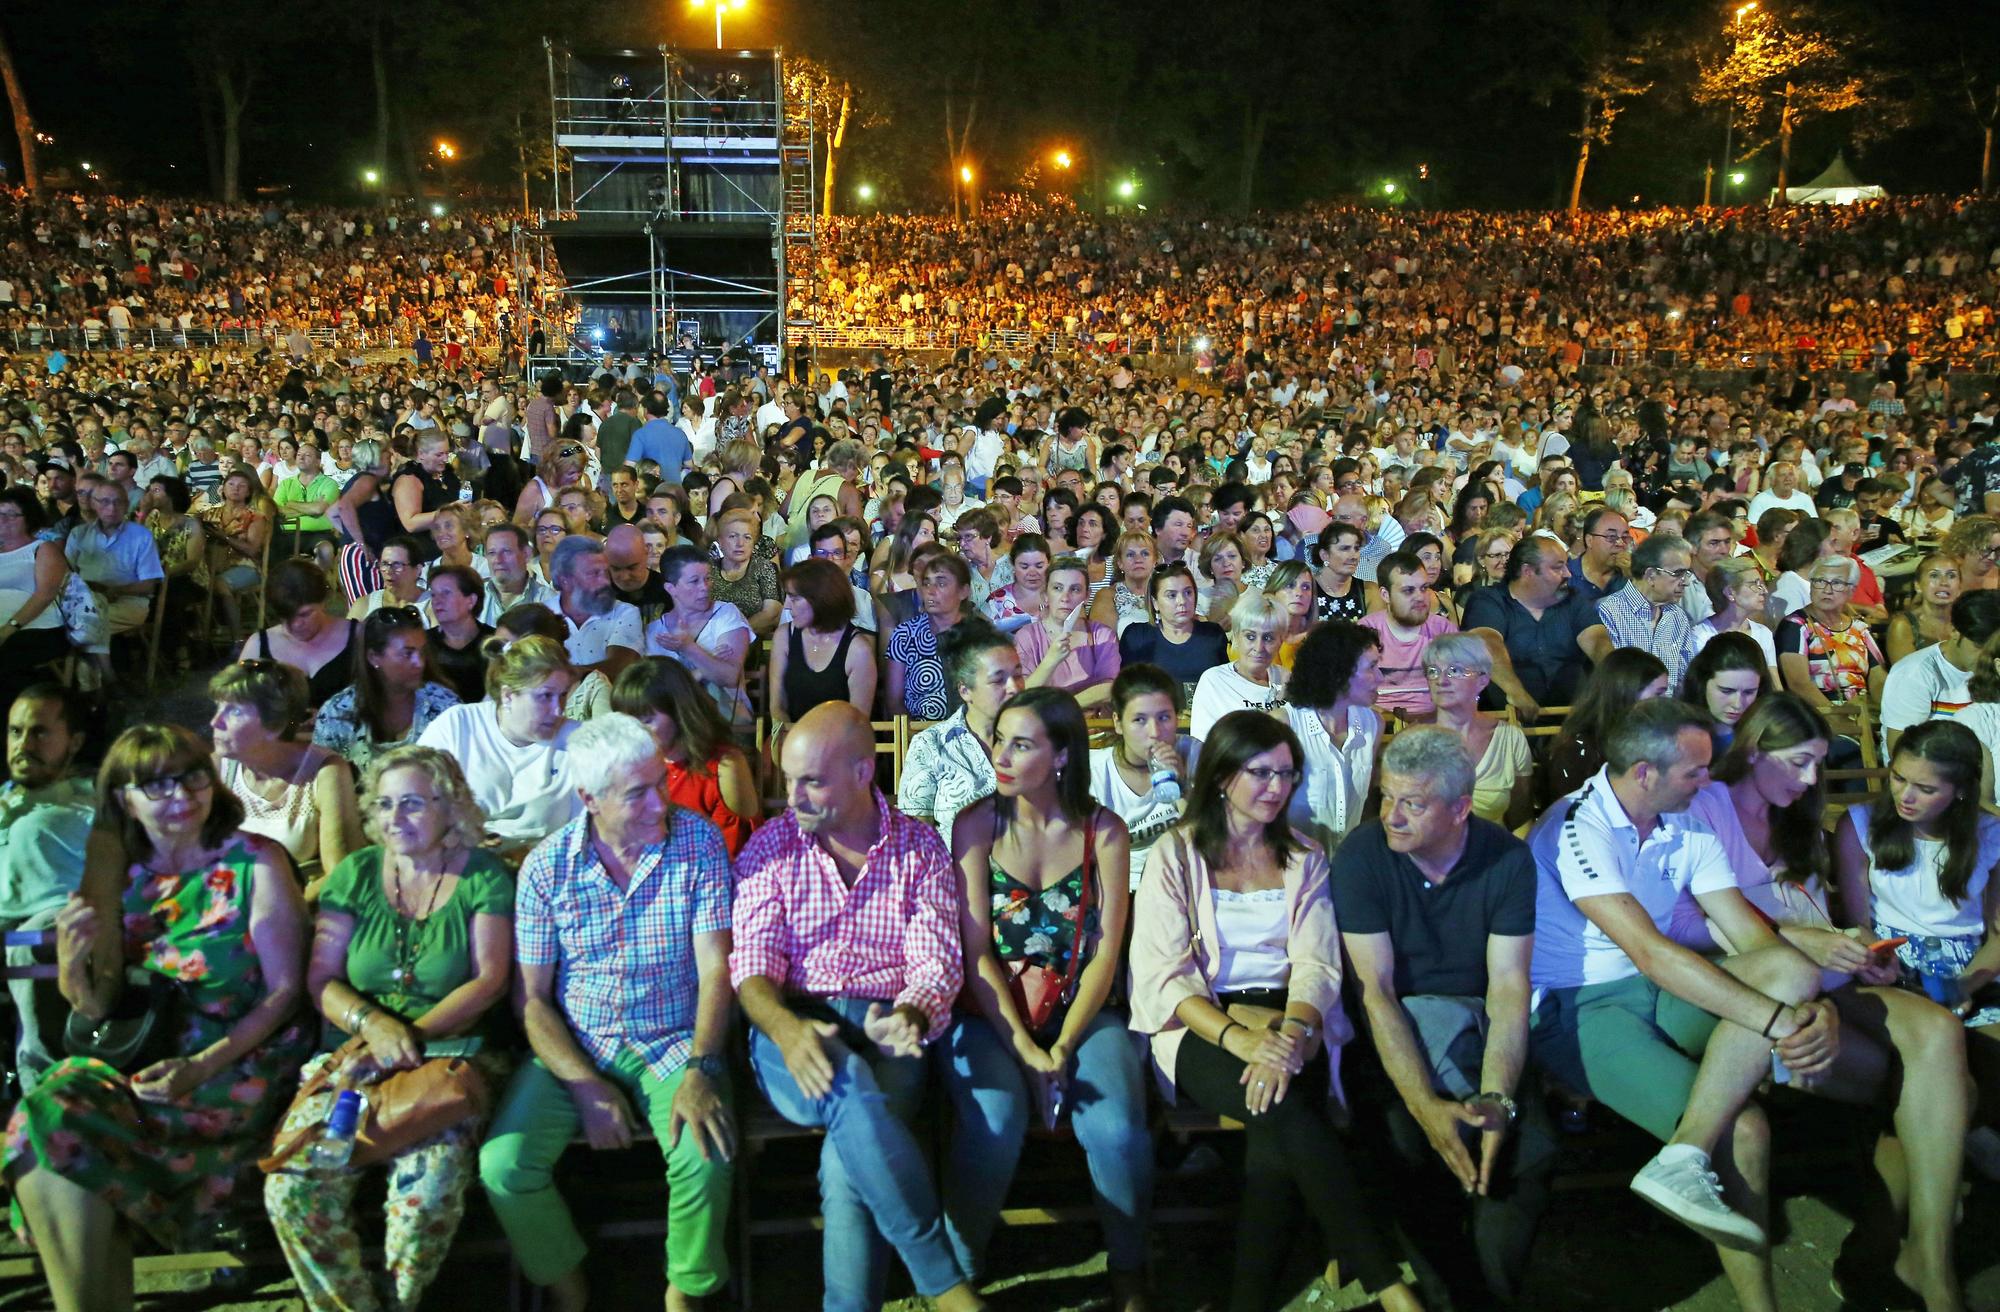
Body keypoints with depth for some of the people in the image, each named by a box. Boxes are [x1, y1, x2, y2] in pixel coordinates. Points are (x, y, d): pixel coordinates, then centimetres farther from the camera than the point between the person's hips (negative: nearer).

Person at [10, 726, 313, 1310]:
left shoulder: (253, 862, -5)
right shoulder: (118, 877, 9)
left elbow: (286, 989, -7)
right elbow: (99, 1010, 10)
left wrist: (202, 1067, -19)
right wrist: (72, 965, -12)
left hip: (243, 1063, -5)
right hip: (148, 1059, 5)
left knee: (59, 1122, -23)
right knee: (59, 1095, -24)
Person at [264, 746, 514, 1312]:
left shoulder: (484, 877, 3)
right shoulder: (355, 873, 10)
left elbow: (489, 980, -4)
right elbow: (321, 979, 5)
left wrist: (412, 1036, -17)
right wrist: (372, 1023, -15)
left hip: (450, 1054, -3)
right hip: (352, 1055, 3)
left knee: (430, 1190, -28)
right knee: (293, 1188, -21)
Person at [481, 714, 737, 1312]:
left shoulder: (700, 843, -7)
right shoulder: (547, 865, -5)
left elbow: (715, 966, -10)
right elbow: (531, 997, -2)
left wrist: (700, 1071, -22)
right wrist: (586, 1087, -13)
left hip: (674, 1044, -1)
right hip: (573, 1048, 2)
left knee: (707, 1157, -28)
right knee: (502, 1166, -20)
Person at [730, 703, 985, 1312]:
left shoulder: (921, 847, 8)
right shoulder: (770, 846, 9)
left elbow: (936, 962, 0)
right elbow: (752, 962, 0)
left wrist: (910, 1017, -24)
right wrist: (787, 1030, -22)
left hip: (885, 1035, 0)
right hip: (793, 1029, 0)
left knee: (853, 1147, -32)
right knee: (850, 1089, -35)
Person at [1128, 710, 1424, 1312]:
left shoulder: (1305, 860, 15)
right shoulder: (1174, 856, 6)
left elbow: (1317, 964, 1)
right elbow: (1161, 974, -5)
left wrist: (1290, 1034, -22)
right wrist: (1239, 1038, -23)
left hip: (1289, 1021, 2)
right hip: (1200, 1029, -2)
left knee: (1278, 1131, -32)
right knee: (1286, 1112, -32)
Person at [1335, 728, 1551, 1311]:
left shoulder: (1507, 858, -7)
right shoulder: (1361, 855, -12)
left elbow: (1509, 988, -12)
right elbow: (1376, 988, -17)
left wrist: (1496, 1098, -27)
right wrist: (1428, 1105, -28)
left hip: (1477, 1024, 1)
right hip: (1396, 1027, -1)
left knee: (1529, 1148, -25)